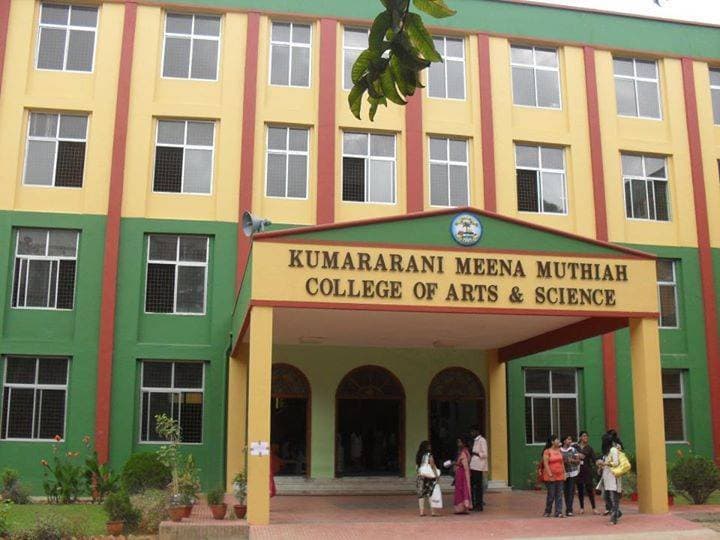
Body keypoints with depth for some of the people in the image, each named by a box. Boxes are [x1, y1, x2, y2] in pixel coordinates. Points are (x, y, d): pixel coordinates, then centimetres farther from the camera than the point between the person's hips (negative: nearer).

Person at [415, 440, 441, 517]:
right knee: (430, 494, 3)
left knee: (421, 494, 6)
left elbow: (417, 466, 6)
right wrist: (436, 475, -4)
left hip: (420, 476, 4)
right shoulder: (429, 455, -8)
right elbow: (432, 466, -10)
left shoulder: (418, 456, 6)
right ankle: (432, 511, 4)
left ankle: (421, 511, 4)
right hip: (429, 476, -4)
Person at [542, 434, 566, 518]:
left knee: (559, 495, 3)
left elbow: (562, 463, 16)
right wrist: (550, 475, -17)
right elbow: (545, 464, -13)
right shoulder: (547, 451, -9)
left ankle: (558, 512, 6)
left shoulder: (559, 451, 12)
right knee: (551, 495, -1)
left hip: (560, 476, 6)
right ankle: (547, 512, 16)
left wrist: (564, 473, 9)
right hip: (551, 477, -6)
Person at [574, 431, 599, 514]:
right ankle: (582, 508, 16)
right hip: (578, 470, 1)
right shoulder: (575, 447, 5)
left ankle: (594, 508, -3)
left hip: (587, 470, -1)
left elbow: (593, 458, -5)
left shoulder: (589, 448, 5)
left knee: (589, 489, -6)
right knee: (580, 489, 6)